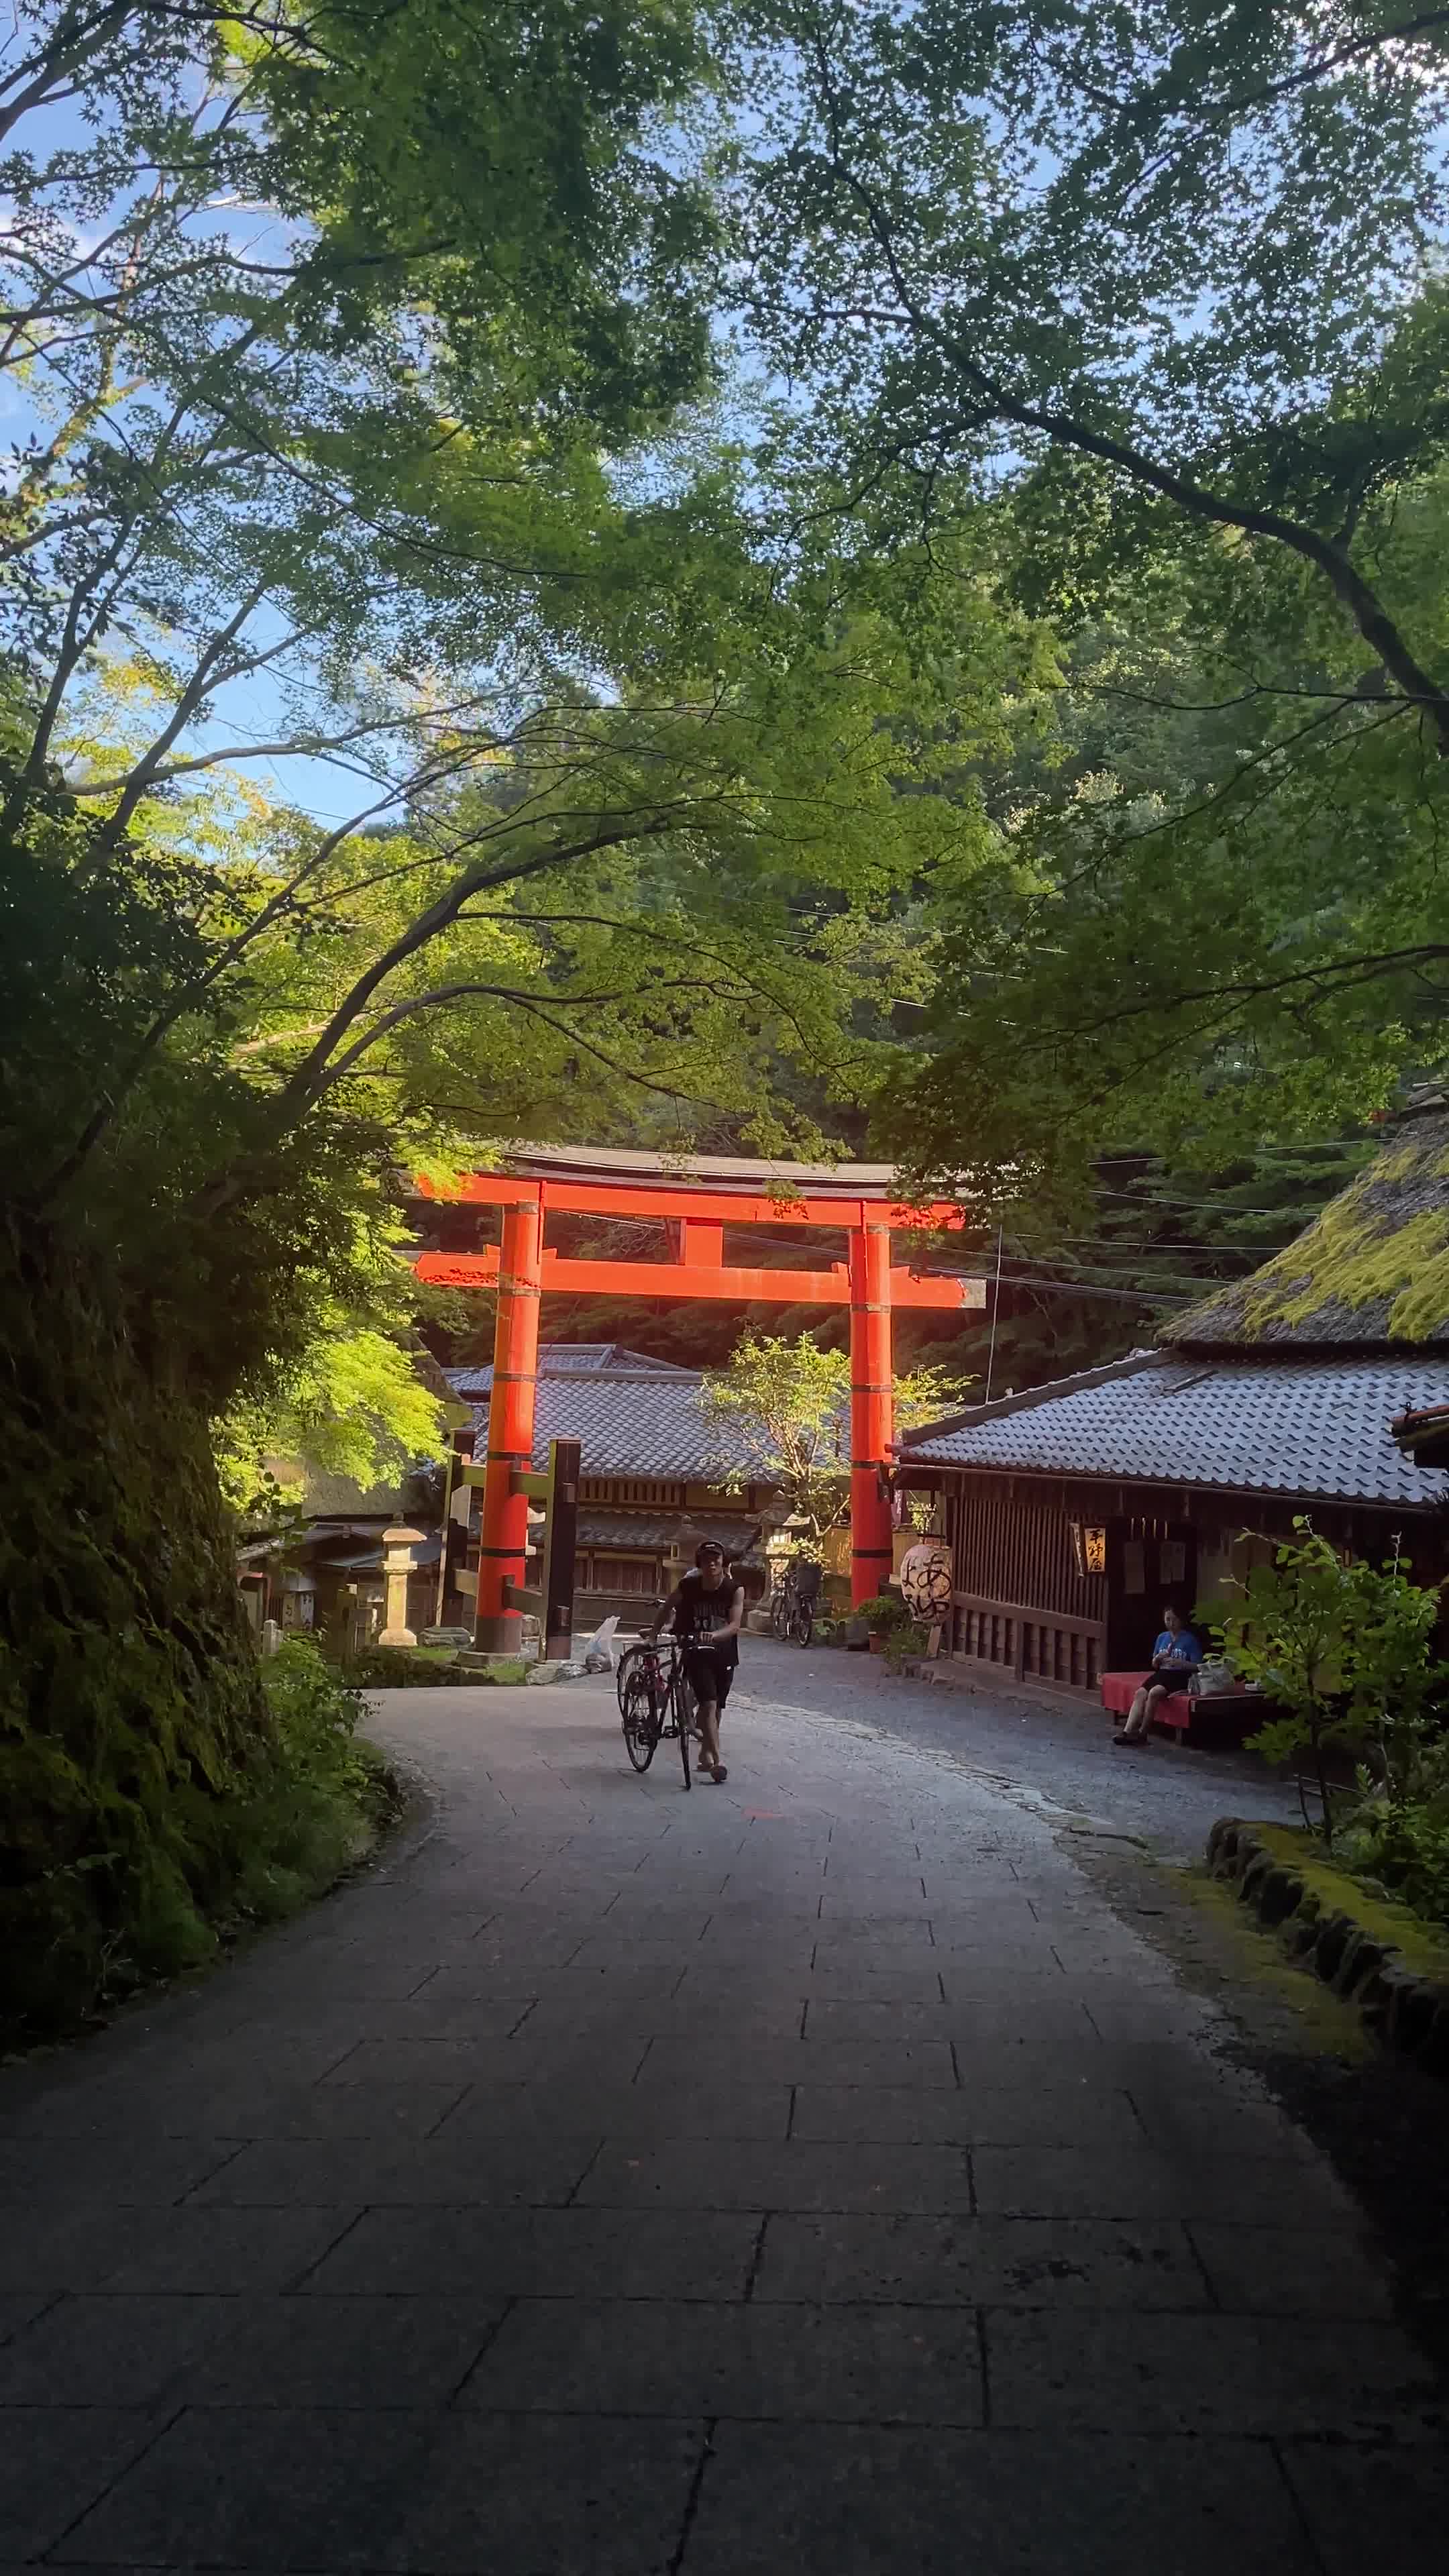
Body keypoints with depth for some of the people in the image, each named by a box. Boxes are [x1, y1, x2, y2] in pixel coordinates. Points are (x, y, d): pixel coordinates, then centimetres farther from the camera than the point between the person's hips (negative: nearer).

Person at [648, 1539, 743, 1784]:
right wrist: (653, 1635, 4)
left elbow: (735, 1625, -23)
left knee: (714, 1707, 14)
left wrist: (713, 1636, -40)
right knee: (709, 1704, -16)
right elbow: (667, 1608, 6)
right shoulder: (688, 1586, -11)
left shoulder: (735, 1589, -13)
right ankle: (716, 1759, -19)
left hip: (724, 1655, 2)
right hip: (697, 1653, -2)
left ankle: (706, 1754, 33)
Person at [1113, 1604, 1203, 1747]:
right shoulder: (1162, 1637, 14)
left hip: (1179, 1676, -5)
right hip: (1161, 1674, 5)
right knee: (1140, 1693, -23)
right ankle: (1127, 1732, -33)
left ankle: (1142, 1733, -23)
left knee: (1154, 1693, -32)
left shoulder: (1190, 1640, -2)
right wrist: (1158, 1658, -3)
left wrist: (1178, 1662, -20)